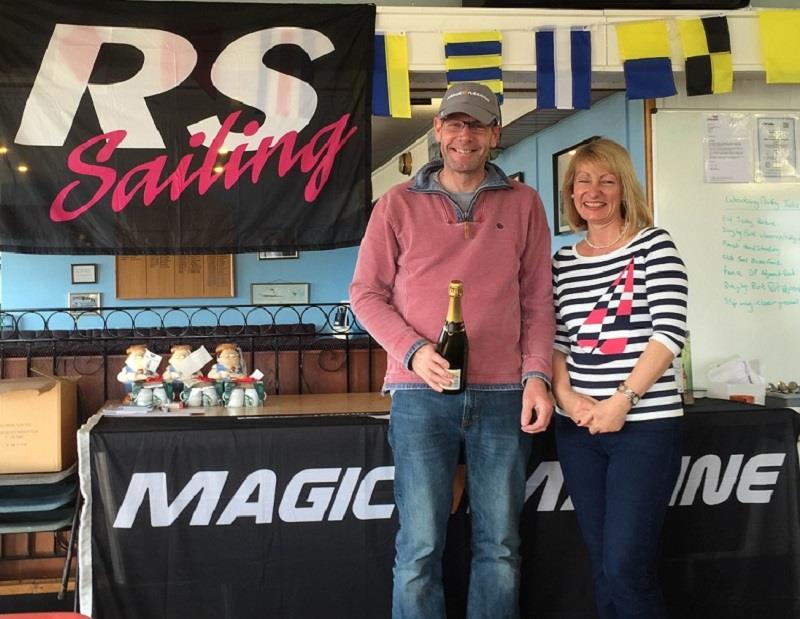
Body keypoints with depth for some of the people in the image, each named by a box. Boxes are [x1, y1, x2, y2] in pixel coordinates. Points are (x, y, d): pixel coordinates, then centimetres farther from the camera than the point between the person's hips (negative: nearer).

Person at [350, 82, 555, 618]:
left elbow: (538, 301, 9)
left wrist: (537, 375, -2)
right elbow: (366, 292, 5)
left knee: (501, 548, 8)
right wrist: (413, 351, -9)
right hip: (420, 394, -1)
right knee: (420, 548, 0)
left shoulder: (523, 203, 10)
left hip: (503, 394, 2)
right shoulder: (399, 203, 7)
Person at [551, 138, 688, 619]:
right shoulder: (563, 262, 12)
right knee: (603, 567, 10)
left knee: (626, 567, -8)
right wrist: (565, 396, -7)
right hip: (579, 429, 5)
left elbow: (670, 331, -10)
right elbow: (556, 340, 12)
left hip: (645, 423, -4)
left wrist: (621, 401, -16)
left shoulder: (654, 245, -1)